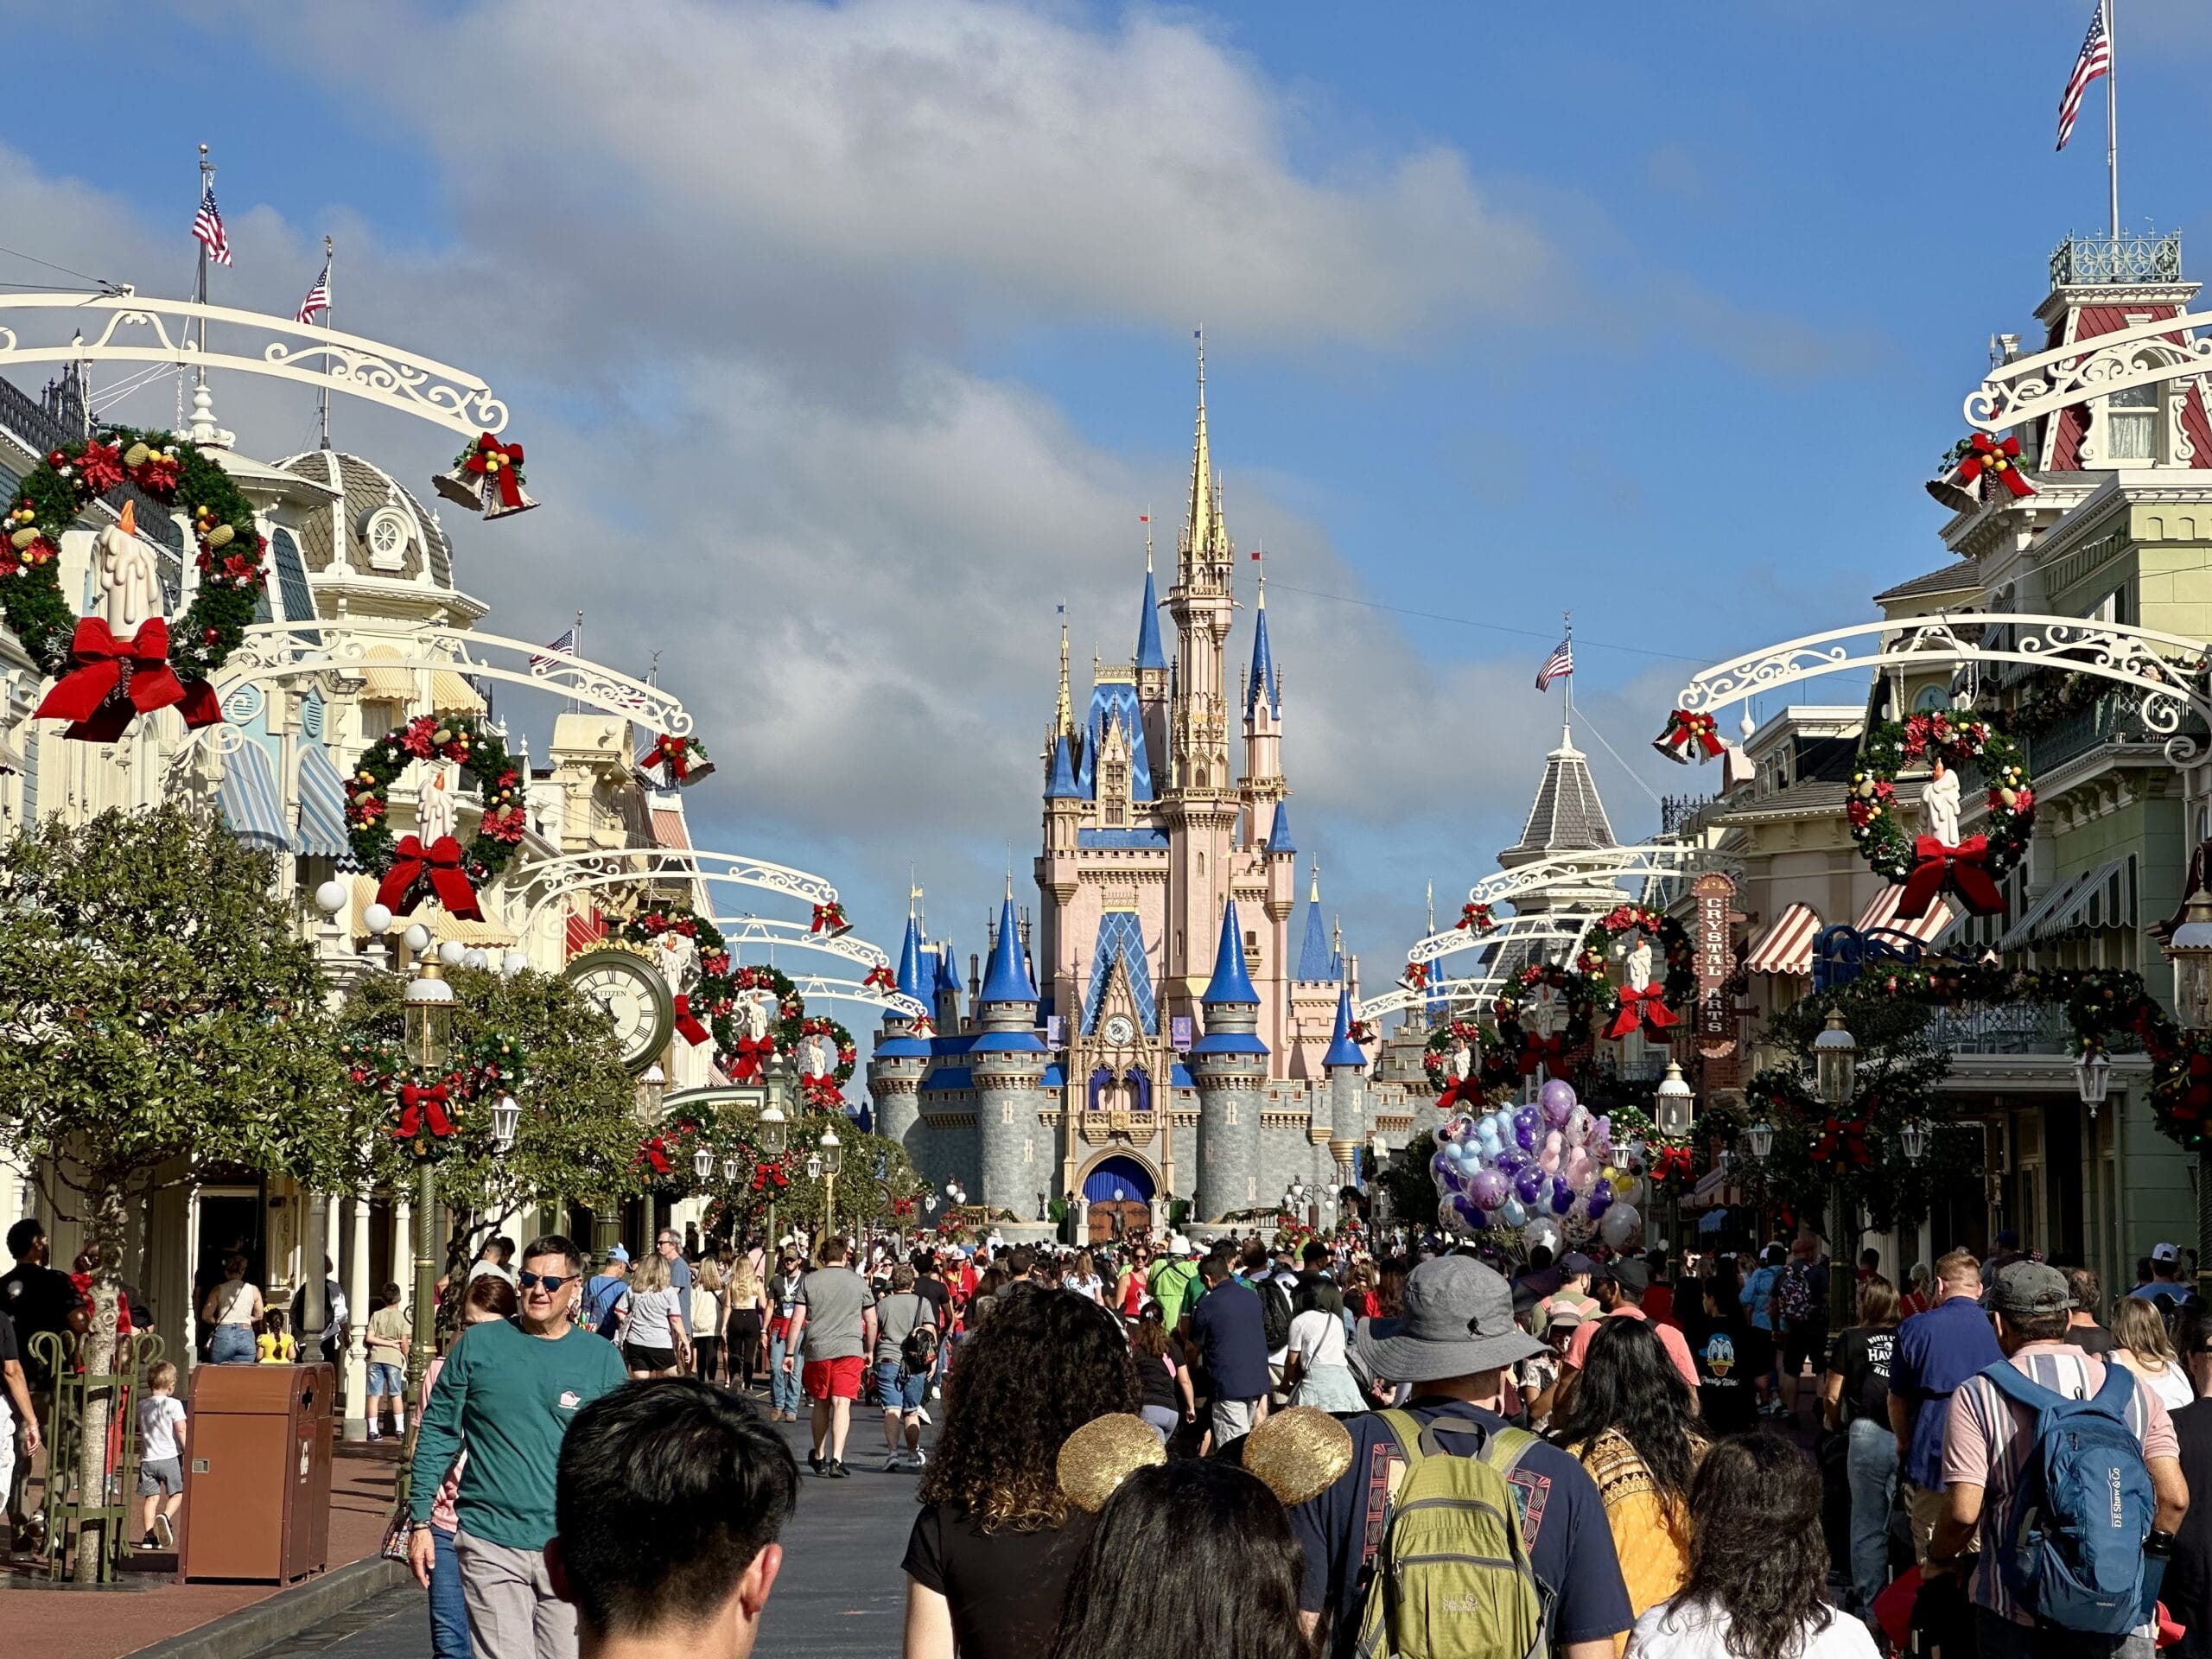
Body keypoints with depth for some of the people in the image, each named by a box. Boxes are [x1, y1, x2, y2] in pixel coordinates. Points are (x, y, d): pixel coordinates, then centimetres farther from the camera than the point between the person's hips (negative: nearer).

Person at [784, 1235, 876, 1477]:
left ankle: (819, 1457, 28)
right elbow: (871, 1322, 8)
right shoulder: (858, 1282, 5)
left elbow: (797, 1320, 1)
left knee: (821, 1404, 16)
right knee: (842, 1403, -8)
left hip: (817, 1349, 1)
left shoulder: (809, 1281, 4)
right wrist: (869, 1351, 20)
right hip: (850, 1349, -1)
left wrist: (789, 1353, 6)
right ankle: (836, 1458, -22)